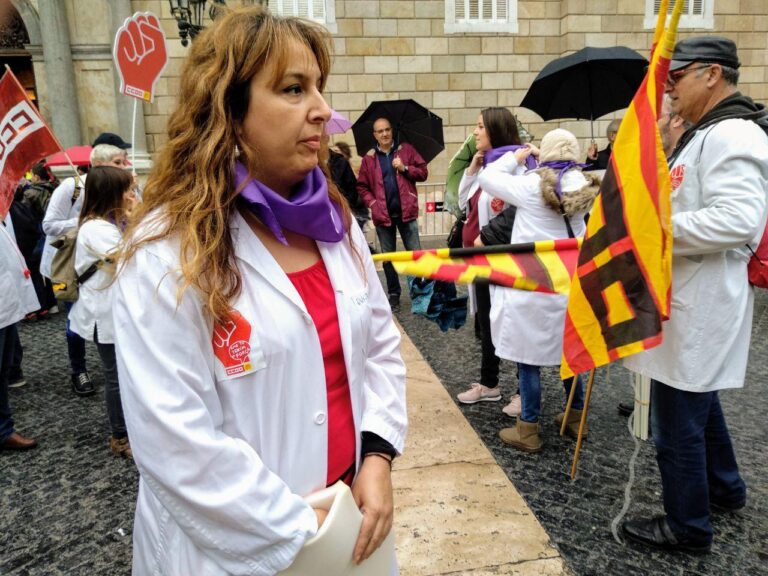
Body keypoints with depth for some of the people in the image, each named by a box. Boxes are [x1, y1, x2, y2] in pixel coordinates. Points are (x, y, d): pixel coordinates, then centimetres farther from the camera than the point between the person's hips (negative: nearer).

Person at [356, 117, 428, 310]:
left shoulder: (406, 149, 4)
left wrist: (405, 168, -12)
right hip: (382, 214, 1)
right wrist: (372, 203, -9)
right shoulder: (369, 158, 4)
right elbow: (362, 186, 4)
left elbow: (423, 172, 2)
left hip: (406, 211, -1)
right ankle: (393, 294, 21)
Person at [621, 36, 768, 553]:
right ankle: (725, 488, 46)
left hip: (699, 307, -11)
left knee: (678, 424, 1)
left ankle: (688, 527, 19)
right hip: (691, 300, 11)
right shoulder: (707, 133, 16)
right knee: (699, 402, 26)